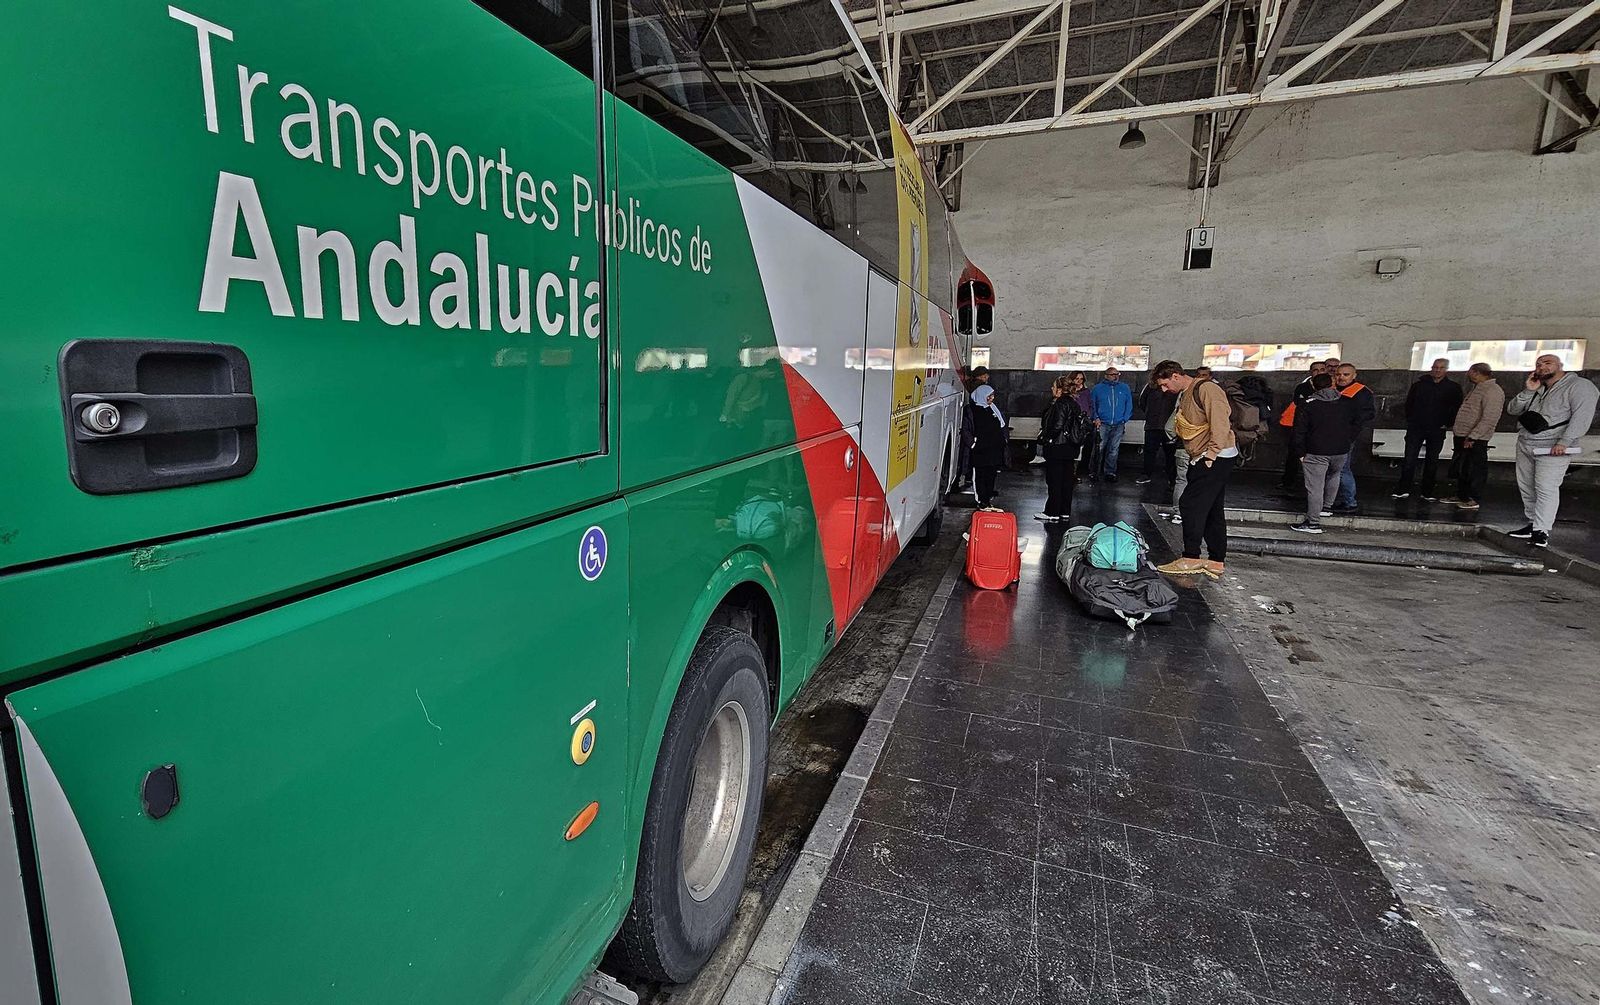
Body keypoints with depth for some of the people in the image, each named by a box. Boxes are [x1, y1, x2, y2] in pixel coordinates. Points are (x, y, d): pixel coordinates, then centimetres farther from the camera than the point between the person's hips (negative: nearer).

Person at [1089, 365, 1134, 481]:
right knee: (1099, 448, -6)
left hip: (1118, 424, 2)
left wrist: (1125, 420, 2)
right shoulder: (1097, 388, 7)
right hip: (1102, 424, -2)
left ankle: (1110, 472, 8)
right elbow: (1092, 405, 10)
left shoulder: (1124, 388, 12)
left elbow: (1129, 405, 13)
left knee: (1113, 449, 1)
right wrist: (1096, 418, -3)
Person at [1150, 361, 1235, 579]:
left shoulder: (1206, 389, -12)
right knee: (1212, 510, 11)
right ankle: (1216, 562, 17)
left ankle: (1191, 558, -4)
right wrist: (1194, 456, 10)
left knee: (1190, 504, -11)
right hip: (1200, 460, 10)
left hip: (1217, 458, -10)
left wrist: (1211, 454, -21)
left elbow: (1220, 423, -22)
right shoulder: (1183, 397, 18)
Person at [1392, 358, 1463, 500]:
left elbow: (1456, 409, 4)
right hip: (1415, 428, -1)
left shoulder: (1454, 388, 4)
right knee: (1410, 459, -6)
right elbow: (1409, 403, 10)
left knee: (1432, 461, 6)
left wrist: (1447, 423, -3)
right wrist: (1410, 420, 3)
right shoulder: (1419, 384, 4)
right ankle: (1403, 490, -2)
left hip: (1437, 430, 1)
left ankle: (1427, 492, 12)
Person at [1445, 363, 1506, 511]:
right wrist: (1456, 427, 19)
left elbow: (1490, 419, -22)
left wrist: (1472, 436, -24)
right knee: (1461, 468, 16)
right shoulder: (1477, 388, 15)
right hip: (1462, 436, 9)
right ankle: (1461, 496, 27)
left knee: (1475, 470, 0)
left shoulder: (1492, 391, -15)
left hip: (1475, 439, -9)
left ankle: (1475, 499, 9)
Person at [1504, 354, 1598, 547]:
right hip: (1525, 445, 7)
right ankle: (1533, 524, 15)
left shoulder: (1579, 386, -4)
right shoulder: (1536, 389, 17)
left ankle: (1542, 531, -12)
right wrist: (1528, 391, -3)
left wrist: (1564, 442, -22)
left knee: (1546, 488, -12)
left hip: (1553, 448, -7)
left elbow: (1582, 416, -14)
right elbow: (1512, 410, 11)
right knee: (1526, 487, 7)